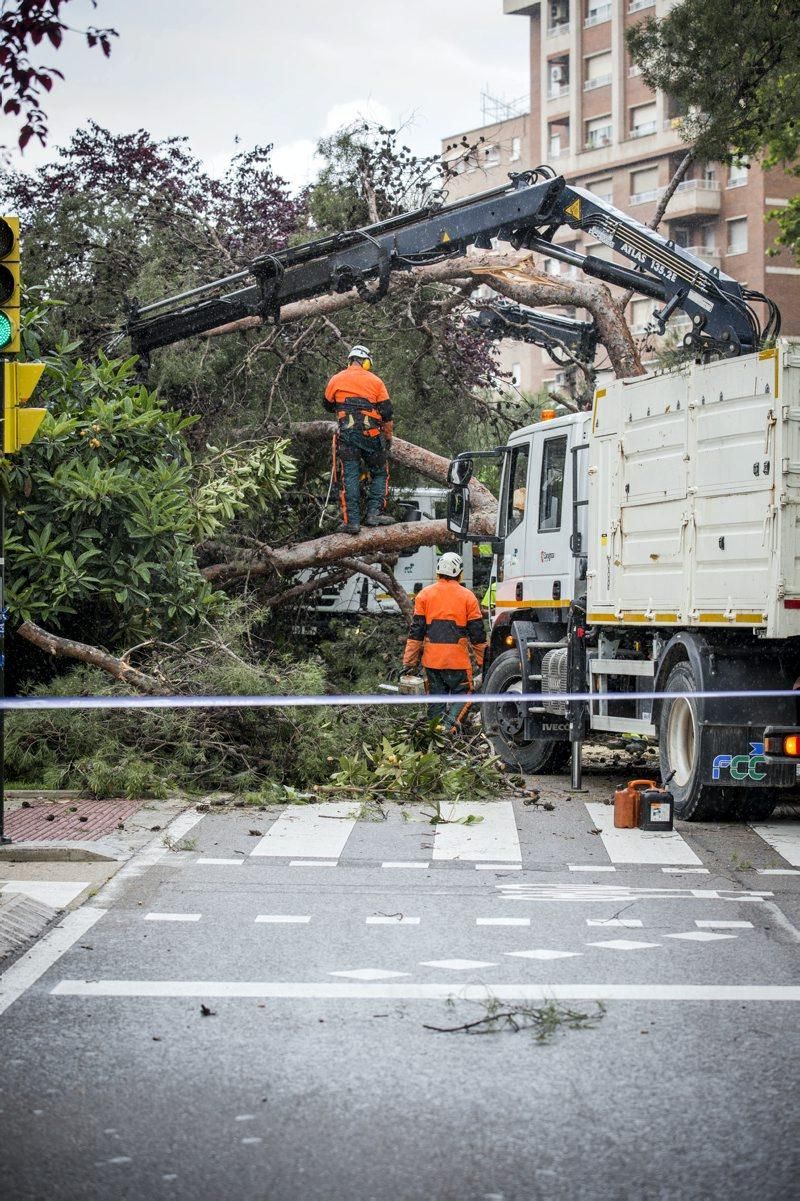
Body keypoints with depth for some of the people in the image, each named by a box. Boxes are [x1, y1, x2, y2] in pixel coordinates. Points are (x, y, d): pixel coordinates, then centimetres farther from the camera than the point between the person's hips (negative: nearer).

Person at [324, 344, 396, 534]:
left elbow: (328, 406, 22)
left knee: (349, 477, 1)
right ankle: (374, 513, 0)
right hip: (372, 434, 0)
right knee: (380, 474, 13)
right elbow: (387, 413, 3)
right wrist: (388, 437, 15)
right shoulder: (375, 381, 4)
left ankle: (351, 520, -7)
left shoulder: (336, 380, 7)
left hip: (346, 434, 0)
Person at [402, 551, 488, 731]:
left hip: (432, 660, 3)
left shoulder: (424, 595, 4)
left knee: (436, 698, 10)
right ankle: (449, 724, -18)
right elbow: (477, 633, 1)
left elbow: (416, 631, 4)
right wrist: (482, 660, 10)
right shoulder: (467, 597, -1)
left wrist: (409, 661, 7)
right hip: (458, 660, -3)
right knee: (462, 694, 4)